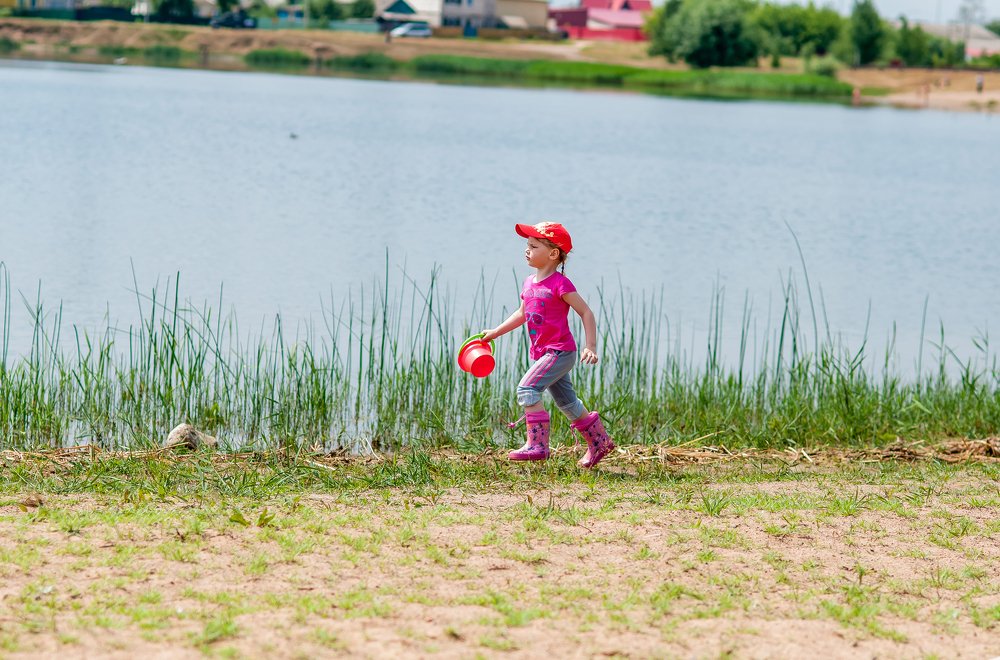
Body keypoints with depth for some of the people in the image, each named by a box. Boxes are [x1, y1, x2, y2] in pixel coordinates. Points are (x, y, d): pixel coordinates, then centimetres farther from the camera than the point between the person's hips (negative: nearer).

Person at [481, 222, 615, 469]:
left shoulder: (560, 284, -16)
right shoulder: (529, 283, 9)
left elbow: (586, 313, -13)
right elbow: (522, 314, 24)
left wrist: (590, 347, -18)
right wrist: (495, 332, 23)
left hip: (560, 352, -9)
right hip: (543, 354, 9)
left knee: (527, 388, -20)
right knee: (566, 401, 16)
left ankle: (537, 445, -19)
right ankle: (599, 441, 30)